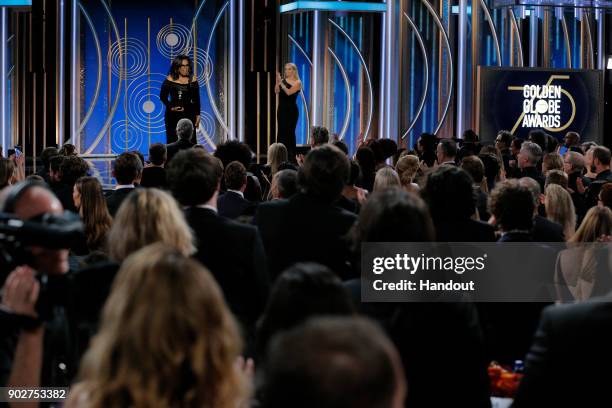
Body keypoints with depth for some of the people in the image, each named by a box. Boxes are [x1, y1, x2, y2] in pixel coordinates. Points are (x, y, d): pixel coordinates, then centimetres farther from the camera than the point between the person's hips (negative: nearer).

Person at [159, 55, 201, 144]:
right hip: (173, 115, 0)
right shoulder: (170, 79, 1)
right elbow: (163, 97, 6)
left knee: (189, 141, -8)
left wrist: (197, 115, 3)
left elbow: (196, 99, 7)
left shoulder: (192, 80, 2)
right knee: (172, 141, -1)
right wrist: (171, 107, -7)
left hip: (189, 114, 0)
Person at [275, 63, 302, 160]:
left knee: (290, 132, -5)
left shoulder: (297, 82, -4)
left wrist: (281, 82, -24)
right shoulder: (283, 80, 7)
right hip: (281, 109, 4)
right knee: (281, 132, 2)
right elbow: (276, 91, -10)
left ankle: (291, 155, -2)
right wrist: (277, 81, -24)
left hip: (291, 110, -4)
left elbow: (289, 92, -18)